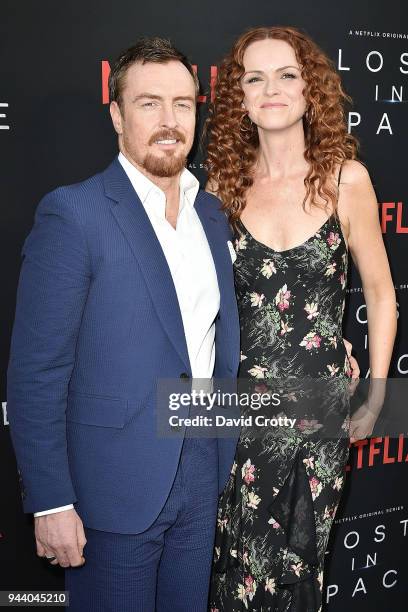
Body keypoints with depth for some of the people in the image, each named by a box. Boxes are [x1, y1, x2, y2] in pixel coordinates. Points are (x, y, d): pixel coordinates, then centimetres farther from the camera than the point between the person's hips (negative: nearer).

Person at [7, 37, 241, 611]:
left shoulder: (212, 213, 6)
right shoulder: (73, 213, -14)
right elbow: (35, 371, -15)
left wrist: (226, 457, 10)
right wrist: (51, 502, -14)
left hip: (201, 478, 6)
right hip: (114, 489, -5)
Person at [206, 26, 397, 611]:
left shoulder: (346, 179, -4)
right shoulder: (225, 184, 0)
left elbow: (380, 292, 4)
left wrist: (375, 396, 3)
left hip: (320, 403, -1)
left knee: (298, 558, 11)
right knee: (240, 562, 8)